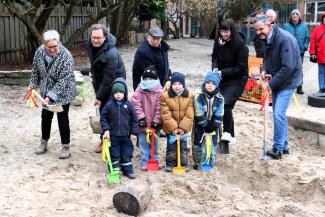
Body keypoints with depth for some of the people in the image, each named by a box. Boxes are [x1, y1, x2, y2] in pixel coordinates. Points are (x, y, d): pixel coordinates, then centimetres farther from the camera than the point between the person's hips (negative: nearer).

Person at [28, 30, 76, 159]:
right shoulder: (40, 51, -11)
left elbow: (63, 81, -28)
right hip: (46, 91, 5)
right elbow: (36, 69, 8)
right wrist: (33, 84, 12)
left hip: (62, 93, -5)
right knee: (46, 117, 16)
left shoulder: (66, 56, -27)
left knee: (63, 119, 0)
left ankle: (65, 147, 14)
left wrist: (51, 96, -32)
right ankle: (44, 142, 33)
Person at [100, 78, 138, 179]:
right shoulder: (109, 105, -6)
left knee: (127, 154, 9)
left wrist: (134, 133, -2)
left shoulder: (129, 105, -5)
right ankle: (114, 171, 21)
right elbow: (103, 118, 2)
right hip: (113, 135, 0)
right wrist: (106, 129, -9)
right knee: (114, 155, 8)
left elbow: (134, 119, 0)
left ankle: (128, 170, 24)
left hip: (126, 135, 0)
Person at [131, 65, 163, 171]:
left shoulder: (159, 91, -10)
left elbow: (159, 108, -10)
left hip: (154, 123, 0)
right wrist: (141, 117, -15)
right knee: (143, 143, 7)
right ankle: (144, 162, 15)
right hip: (143, 123, 0)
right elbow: (136, 105, -9)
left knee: (154, 142, 15)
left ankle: (154, 160, 29)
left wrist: (156, 121, -13)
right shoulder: (139, 91, -7)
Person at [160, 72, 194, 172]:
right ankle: (170, 164, 19)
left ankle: (183, 164, 23)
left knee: (183, 146, 10)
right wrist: (173, 127, -17)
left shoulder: (189, 96, -7)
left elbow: (189, 115, -8)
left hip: (184, 127, 1)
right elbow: (166, 115, -13)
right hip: (170, 127, -1)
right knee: (171, 146, 6)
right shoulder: (165, 96, -11)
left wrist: (183, 127, -14)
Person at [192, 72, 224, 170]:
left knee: (213, 144, 10)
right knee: (198, 143, 4)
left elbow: (219, 116, -7)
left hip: (212, 126, 3)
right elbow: (199, 115, -17)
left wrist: (214, 127, -13)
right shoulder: (198, 96, -17)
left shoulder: (219, 98, -7)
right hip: (200, 126, -3)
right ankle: (198, 163, 20)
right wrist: (205, 126, -15)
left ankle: (211, 163, 27)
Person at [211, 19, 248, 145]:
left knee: (225, 103, -23)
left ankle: (228, 133, -10)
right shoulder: (218, 42, 0)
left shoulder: (240, 45, -17)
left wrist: (223, 72, -21)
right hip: (222, 79, 7)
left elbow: (241, 68, -16)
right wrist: (215, 67, -7)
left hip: (237, 80, -7)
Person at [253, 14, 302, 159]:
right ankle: (284, 146, 27)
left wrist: (272, 83, -20)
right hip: (277, 82, 9)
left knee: (279, 114, -12)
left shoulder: (285, 39, -24)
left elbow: (289, 67, -27)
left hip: (287, 82, -9)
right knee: (279, 114, 14)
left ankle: (278, 149, 0)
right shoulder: (268, 39, 3)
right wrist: (264, 70, -3)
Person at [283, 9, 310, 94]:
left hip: (300, 52, 1)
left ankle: (299, 87, 13)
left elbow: (307, 37, 7)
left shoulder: (304, 26, 5)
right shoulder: (286, 26, 1)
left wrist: (305, 46, -4)